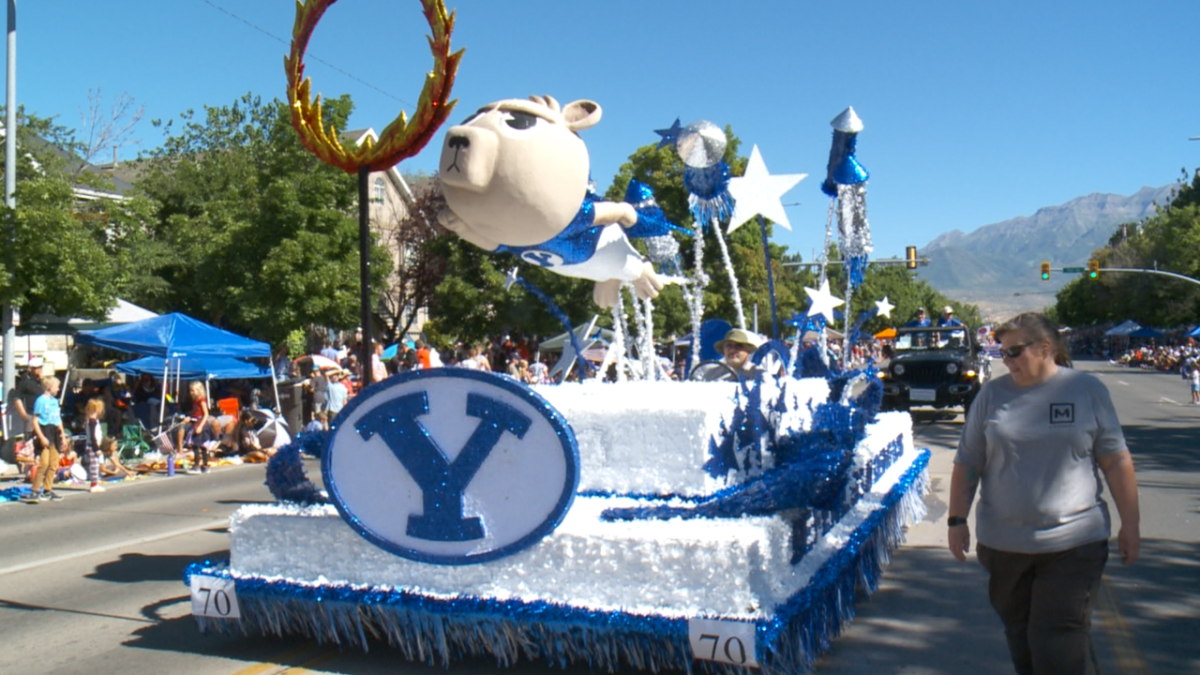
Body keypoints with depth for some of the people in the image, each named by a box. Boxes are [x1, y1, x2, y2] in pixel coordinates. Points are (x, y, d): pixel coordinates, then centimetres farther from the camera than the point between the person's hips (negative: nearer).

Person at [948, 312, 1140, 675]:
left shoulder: (1087, 389, 1)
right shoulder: (992, 394, 4)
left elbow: (1116, 461, 4)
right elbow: (967, 464, 6)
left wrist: (1129, 524, 2)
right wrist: (957, 520, 2)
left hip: (1073, 542, -2)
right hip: (1003, 544, 2)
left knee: (1060, 644, -3)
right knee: (1020, 636, 13)